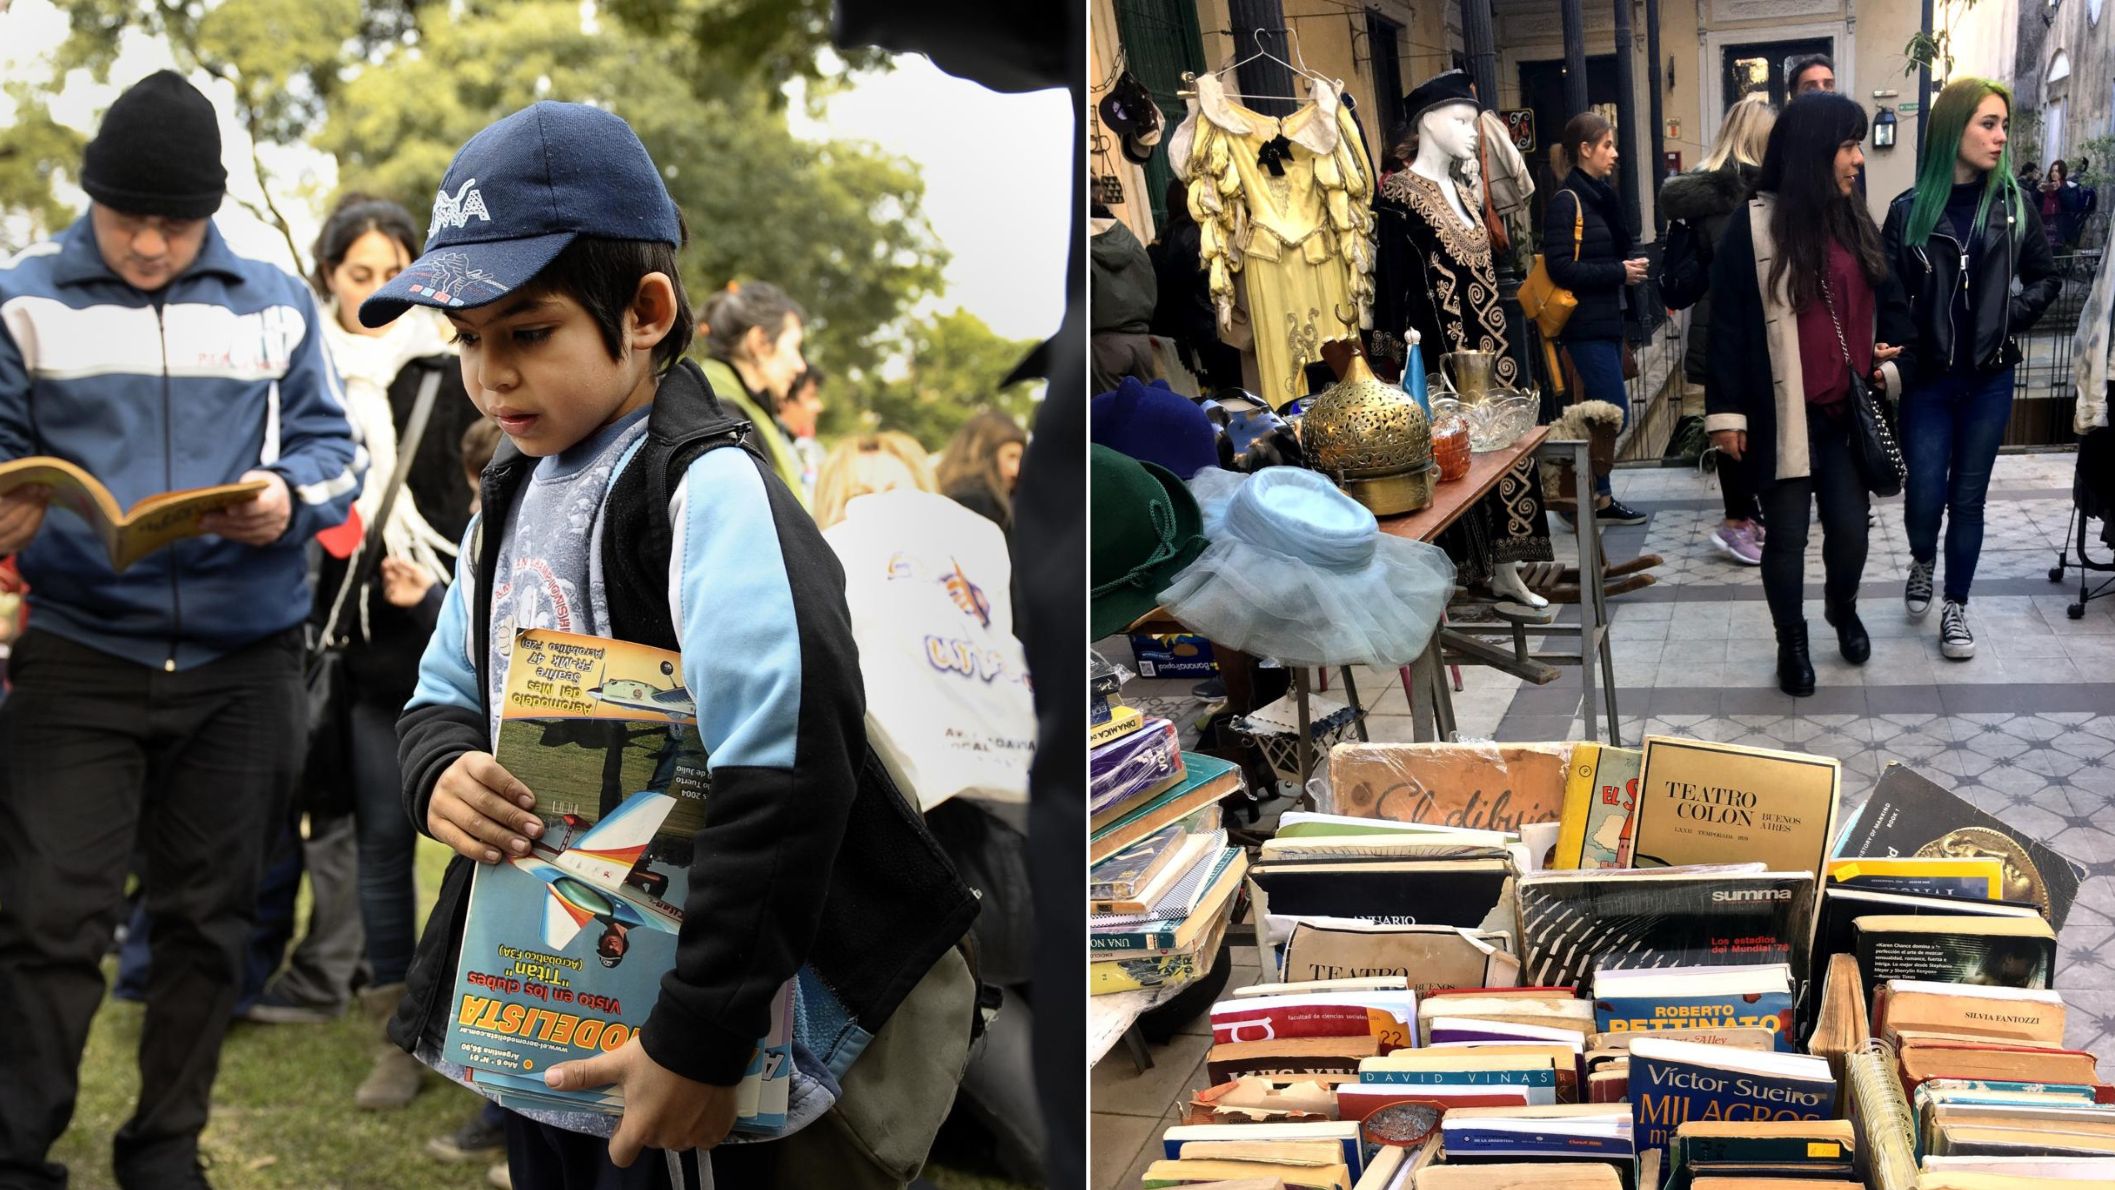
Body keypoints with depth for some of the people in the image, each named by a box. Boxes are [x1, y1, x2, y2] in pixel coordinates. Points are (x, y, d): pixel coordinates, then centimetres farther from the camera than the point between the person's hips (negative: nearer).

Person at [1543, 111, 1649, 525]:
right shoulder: (1566, 202, -12)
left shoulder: (1601, 196, 16)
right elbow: (1560, 267, -19)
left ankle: (1596, 496, 17)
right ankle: (1597, 498, 0)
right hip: (1585, 323, -9)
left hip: (1607, 319, 9)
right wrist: (1619, 272, -17)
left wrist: (1629, 267, 7)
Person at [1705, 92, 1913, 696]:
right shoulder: (1754, 226, -10)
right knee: (1787, 534, 4)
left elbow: (1889, 302, 16)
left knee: (1850, 527, 9)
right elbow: (1728, 323, -9)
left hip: (1849, 412, 4)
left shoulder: (1857, 222, 7)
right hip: (1782, 415, -4)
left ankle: (1843, 607, 39)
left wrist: (1889, 360, -2)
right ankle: (1791, 641, 24)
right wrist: (1726, 411, -10)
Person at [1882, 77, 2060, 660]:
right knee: (1924, 495, -1)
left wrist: (2013, 318, -4)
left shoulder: (2013, 204, 0)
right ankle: (1923, 562, 32)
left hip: (1990, 379, 1)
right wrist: (1899, 362, -17)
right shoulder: (1910, 210, -4)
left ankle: (1956, 607, 20)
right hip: (1928, 378, -1)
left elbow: (2045, 276, 10)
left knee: (1968, 497, 7)